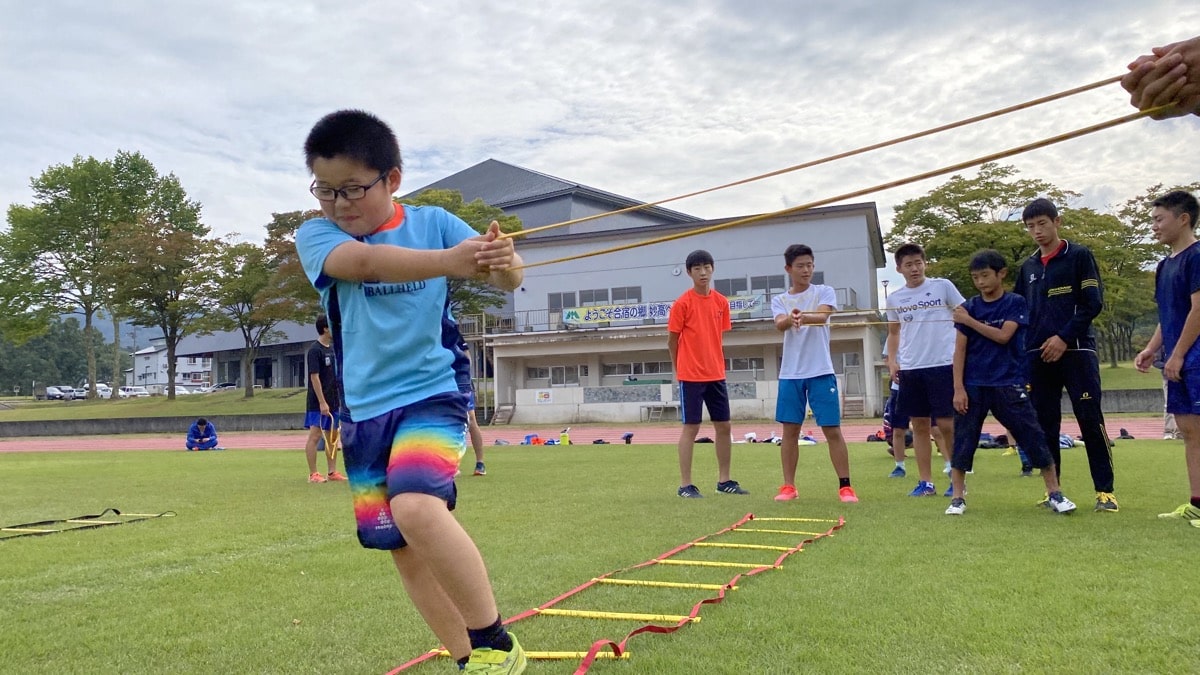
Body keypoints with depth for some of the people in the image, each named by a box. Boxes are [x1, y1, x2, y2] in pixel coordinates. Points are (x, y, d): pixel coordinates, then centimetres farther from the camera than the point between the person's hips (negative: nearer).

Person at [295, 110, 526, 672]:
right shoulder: (315, 236, -3)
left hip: (431, 395, -3)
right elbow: (363, 262, -25)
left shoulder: (432, 222, -3)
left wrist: (504, 261, -36)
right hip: (363, 412, 4)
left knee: (417, 509, -29)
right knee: (405, 553, 9)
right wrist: (448, 261, -42)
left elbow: (509, 278, -11)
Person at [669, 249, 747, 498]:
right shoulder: (682, 303, -9)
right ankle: (685, 485, 7)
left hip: (716, 375, 6)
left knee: (723, 426, 9)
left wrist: (715, 364, 11)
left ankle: (724, 480, 22)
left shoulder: (721, 302, 6)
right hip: (691, 376, -5)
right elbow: (672, 341, -3)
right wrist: (682, 370, 3)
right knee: (691, 427, -1)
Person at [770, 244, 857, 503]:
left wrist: (802, 316, -41)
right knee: (790, 431, 6)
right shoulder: (779, 300, 9)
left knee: (833, 430, -1)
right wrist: (790, 319, -37)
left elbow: (822, 316, -19)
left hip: (821, 372, -2)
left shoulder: (825, 292, 3)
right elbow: (779, 324, -13)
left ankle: (845, 487, 7)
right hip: (790, 374, 2)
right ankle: (789, 486, 14)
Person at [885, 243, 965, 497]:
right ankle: (925, 482, 13)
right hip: (910, 368, 4)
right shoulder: (894, 298, 10)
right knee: (919, 425, 6)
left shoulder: (942, 286, 0)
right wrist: (892, 360, 7)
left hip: (942, 364, -3)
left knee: (946, 423, -3)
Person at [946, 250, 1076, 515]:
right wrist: (958, 388, -5)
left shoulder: (1016, 303, 1)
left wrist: (969, 321, -12)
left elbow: (1003, 336, -13)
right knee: (963, 441, 1)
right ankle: (957, 498, 10)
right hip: (973, 386, 2)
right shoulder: (969, 307, 4)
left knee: (1033, 438, -1)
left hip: (1009, 385, -1)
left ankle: (1054, 493, 11)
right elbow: (960, 349, 1)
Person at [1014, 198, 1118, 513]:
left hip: (1076, 351, -4)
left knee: (1091, 421, -5)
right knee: (1045, 426, 5)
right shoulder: (1028, 266, 15)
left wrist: (1064, 338, -14)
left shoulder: (1079, 256, 1)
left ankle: (1105, 491, 2)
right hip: (1038, 356, 5)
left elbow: (1093, 303, -6)